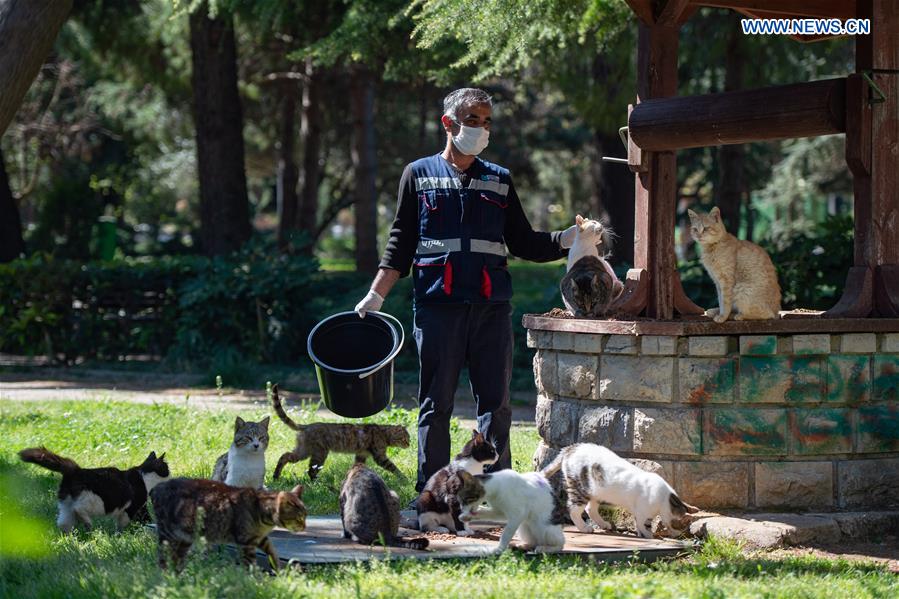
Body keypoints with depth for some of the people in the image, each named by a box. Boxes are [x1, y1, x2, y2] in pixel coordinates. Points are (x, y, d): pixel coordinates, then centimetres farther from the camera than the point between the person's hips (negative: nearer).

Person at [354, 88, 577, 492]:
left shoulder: (499, 180, 16)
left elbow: (523, 243, 16)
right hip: (438, 304, -2)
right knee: (436, 402, 0)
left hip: (491, 307, 2)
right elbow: (401, 243, 10)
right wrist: (375, 296, 2)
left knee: (495, 402, 0)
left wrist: (566, 240, 0)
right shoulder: (419, 175, 10)